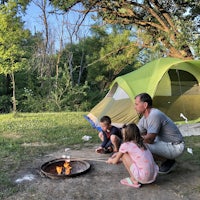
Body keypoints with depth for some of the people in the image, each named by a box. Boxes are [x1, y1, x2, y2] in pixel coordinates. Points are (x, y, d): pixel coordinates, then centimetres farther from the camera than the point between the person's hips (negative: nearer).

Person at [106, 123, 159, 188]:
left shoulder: (125, 145, -3)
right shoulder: (141, 143, 15)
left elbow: (115, 161, 10)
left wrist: (110, 160, 33)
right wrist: (118, 154, 41)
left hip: (143, 177, -7)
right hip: (153, 176, 8)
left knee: (124, 155, 4)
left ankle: (134, 180, 9)